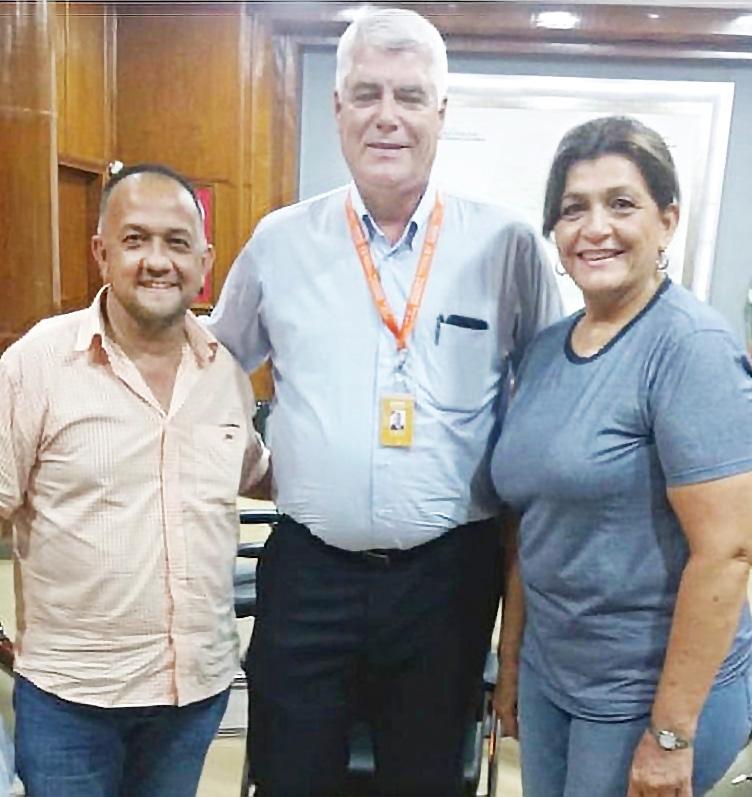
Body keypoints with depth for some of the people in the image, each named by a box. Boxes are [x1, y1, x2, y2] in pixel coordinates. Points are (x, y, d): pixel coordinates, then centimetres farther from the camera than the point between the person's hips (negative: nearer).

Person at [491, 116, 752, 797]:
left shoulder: (690, 345, -18)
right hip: (550, 673, 6)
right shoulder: (548, 346, 2)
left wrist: (671, 733, -16)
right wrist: (510, 662, 12)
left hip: (654, 691, -6)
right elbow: (533, 528, 7)